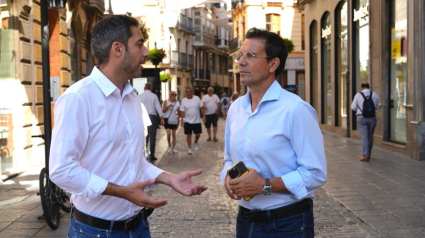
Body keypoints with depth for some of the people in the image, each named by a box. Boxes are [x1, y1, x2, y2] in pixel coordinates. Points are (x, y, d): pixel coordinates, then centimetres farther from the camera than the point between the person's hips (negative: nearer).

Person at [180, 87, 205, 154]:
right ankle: (189, 148, 12)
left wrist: (203, 116, -1)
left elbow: (201, 108, 3)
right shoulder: (184, 100, -2)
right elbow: (182, 111, -1)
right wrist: (182, 120, -7)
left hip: (197, 121, 1)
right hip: (188, 121, 0)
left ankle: (196, 142, 35)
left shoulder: (197, 98, -1)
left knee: (198, 134, 4)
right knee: (189, 135, 2)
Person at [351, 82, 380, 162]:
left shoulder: (358, 95, -4)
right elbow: (377, 107, 10)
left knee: (364, 137, -3)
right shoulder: (375, 95, 3)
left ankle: (365, 156, -9)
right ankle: (368, 154, 28)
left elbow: (353, 107, -1)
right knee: (370, 137, 15)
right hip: (372, 118, 3)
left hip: (361, 118, -3)